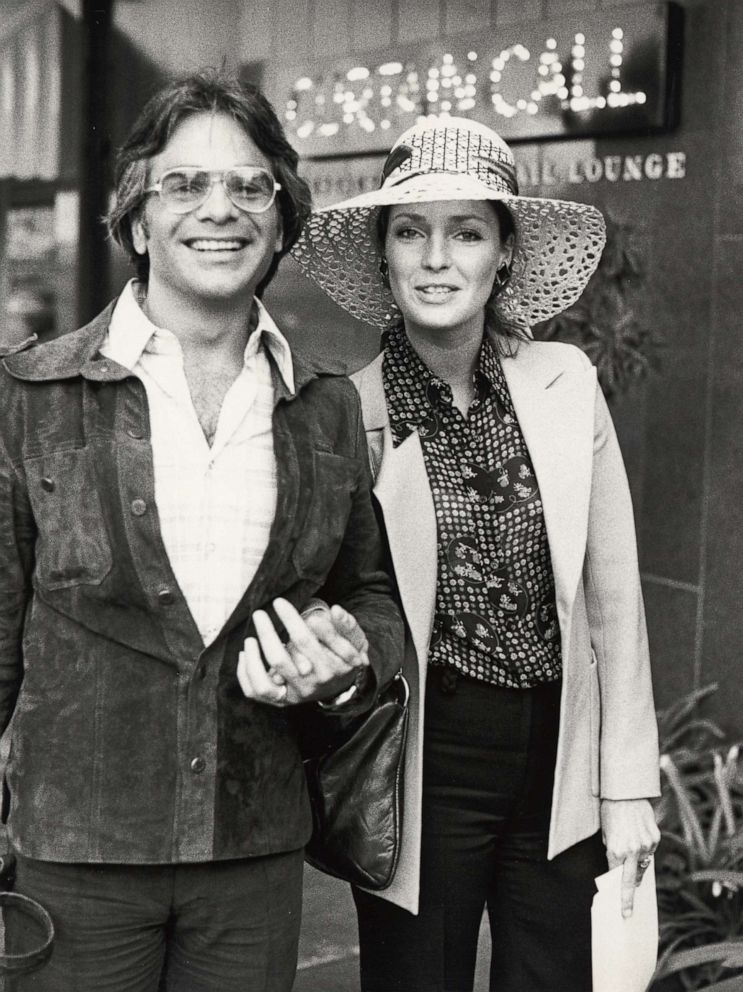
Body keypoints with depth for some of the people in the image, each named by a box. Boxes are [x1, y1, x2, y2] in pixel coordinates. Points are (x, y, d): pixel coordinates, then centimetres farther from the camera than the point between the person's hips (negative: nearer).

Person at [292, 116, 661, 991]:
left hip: (558, 765, 3)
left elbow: (612, 592, 2)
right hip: (427, 769, -2)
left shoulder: (565, 385, -2)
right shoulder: (345, 413, -9)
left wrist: (627, 786, 3)